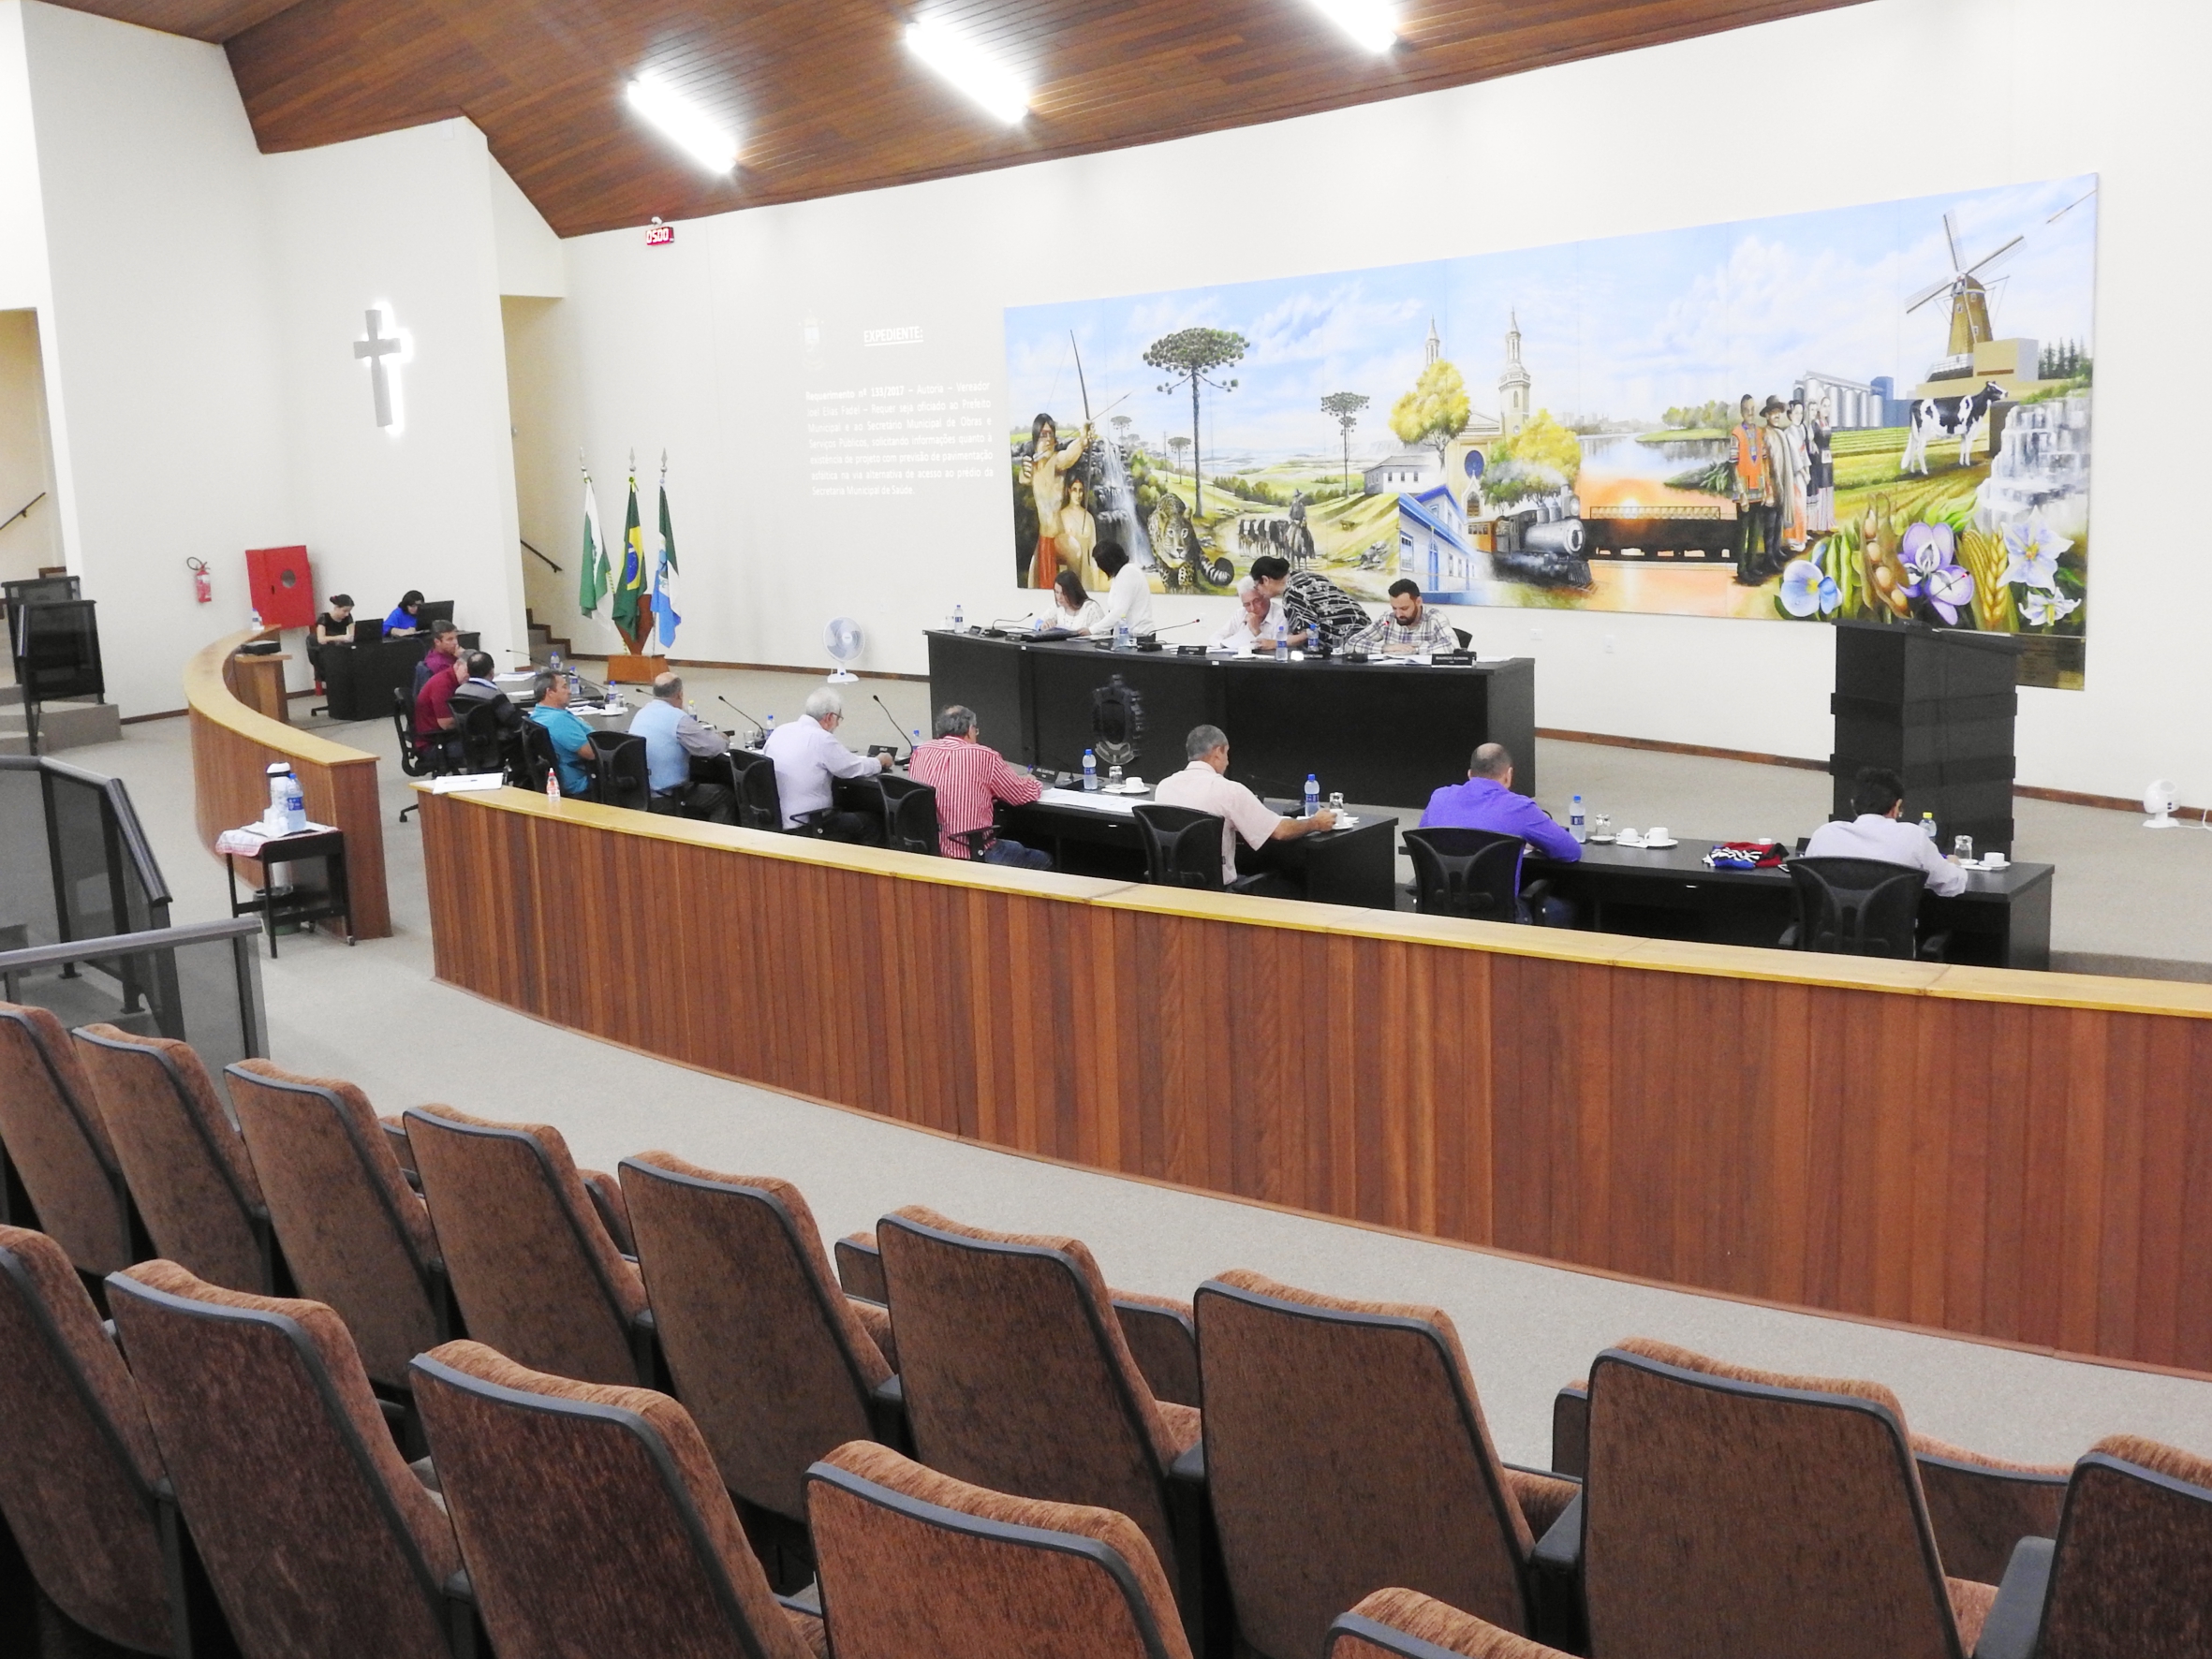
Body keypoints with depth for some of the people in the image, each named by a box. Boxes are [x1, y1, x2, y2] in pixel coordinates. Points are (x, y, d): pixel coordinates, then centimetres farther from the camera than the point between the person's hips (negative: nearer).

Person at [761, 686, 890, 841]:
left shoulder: (780, 731, 4)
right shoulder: (821, 739, -17)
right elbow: (857, 769, -6)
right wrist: (880, 762, 14)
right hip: (805, 827, -8)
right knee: (871, 824, 11)